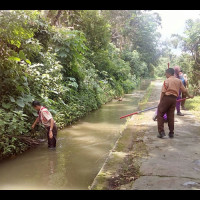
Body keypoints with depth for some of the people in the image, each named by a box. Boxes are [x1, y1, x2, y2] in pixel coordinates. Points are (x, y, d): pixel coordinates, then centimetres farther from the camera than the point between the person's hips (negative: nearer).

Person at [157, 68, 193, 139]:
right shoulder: (179, 81, 11)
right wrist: (189, 96, 35)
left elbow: (163, 92, -11)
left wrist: (160, 101, -7)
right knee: (171, 116, 13)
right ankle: (171, 133, 16)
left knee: (160, 114, 3)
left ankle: (161, 132, -4)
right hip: (174, 99, 6)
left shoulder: (167, 81, -7)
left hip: (166, 98, -6)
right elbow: (184, 90, 19)